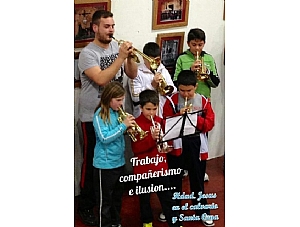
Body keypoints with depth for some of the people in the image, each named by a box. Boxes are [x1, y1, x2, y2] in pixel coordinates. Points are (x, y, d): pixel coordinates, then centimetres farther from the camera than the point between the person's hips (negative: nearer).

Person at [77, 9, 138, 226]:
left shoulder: (116, 46, 2)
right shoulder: (87, 53, -16)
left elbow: (132, 74, 2)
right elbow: (101, 79, -29)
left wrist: (130, 57, -17)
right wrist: (121, 57, -29)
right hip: (93, 116, -6)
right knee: (92, 161, 3)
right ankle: (86, 206, 17)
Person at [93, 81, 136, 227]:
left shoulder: (118, 112, 5)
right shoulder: (100, 115, -16)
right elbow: (105, 138, -23)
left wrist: (129, 126, -7)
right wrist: (123, 125, -24)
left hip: (119, 160, 7)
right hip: (106, 163, -7)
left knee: (118, 195, 19)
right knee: (106, 198, 4)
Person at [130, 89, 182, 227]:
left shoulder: (160, 121, 0)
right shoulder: (136, 124, -13)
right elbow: (135, 148, -20)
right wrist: (151, 138, -33)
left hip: (160, 166, 3)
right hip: (143, 168, -2)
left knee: (167, 197, 9)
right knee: (144, 198, 15)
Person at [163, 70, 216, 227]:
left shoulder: (204, 101, 0)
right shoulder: (171, 101, -3)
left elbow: (210, 124, -4)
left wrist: (196, 118, -18)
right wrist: (179, 116, -20)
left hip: (196, 145, 1)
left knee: (197, 179, 11)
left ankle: (202, 210, 25)